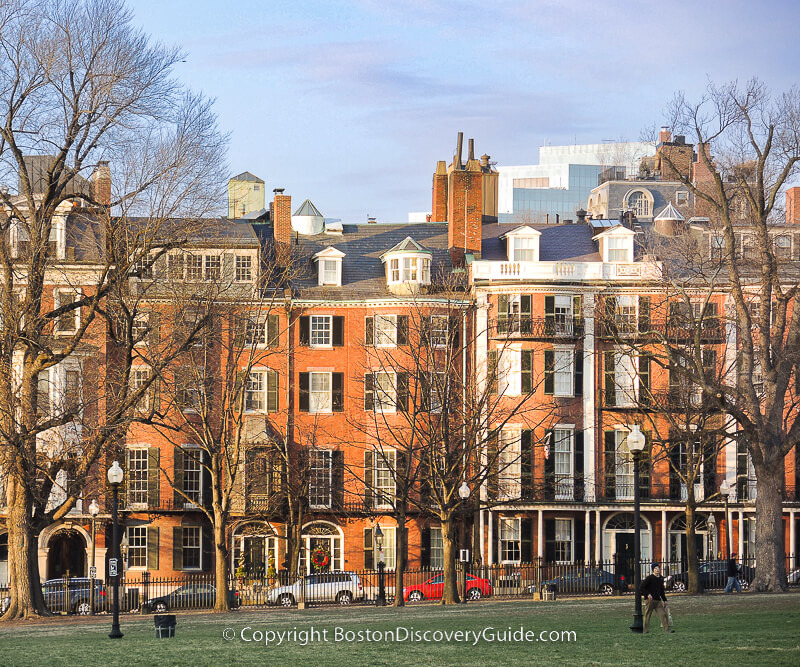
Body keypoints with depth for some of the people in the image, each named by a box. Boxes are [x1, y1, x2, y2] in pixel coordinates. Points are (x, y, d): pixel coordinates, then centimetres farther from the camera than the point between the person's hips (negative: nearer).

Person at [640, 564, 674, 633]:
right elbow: (641, 588, -8)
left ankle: (667, 629, -7)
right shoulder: (649, 578, -6)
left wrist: (664, 600, 21)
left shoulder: (661, 579, 15)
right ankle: (645, 630, 4)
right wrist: (647, 594, -18)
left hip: (658, 600, 6)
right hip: (651, 599, -6)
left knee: (663, 614, -3)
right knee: (647, 615, -1)